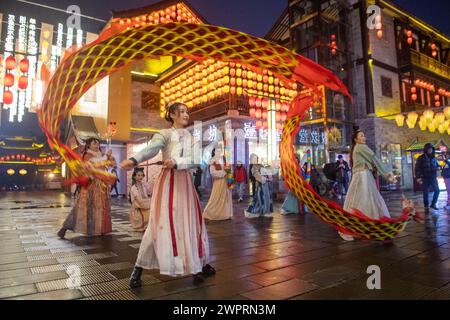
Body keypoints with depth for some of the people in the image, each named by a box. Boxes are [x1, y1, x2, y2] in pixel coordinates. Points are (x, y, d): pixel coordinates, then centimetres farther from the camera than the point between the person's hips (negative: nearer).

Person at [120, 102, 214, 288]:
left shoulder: (191, 137, 13)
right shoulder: (165, 134, -1)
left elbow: (195, 160, -2)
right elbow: (151, 149, -22)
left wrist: (176, 163, -20)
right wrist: (134, 160, -42)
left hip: (185, 183, 5)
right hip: (168, 182, -4)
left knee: (190, 223, 9)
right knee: (160, 224, -9)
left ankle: (199, 265, 20)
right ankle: (138, 269, 3)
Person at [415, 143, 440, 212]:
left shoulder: (434, 158, 9)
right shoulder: (421, 158, -6)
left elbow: (437, 165, 22)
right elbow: (417, 168, -8)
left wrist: (438, 168, -4)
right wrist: (418, 177, -16)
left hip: (433, 178, 5)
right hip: (425, 178, -5)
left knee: (437, 191, 4)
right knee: (426, 193, 2)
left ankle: (433, 204, 22)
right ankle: (426, 207, 13)